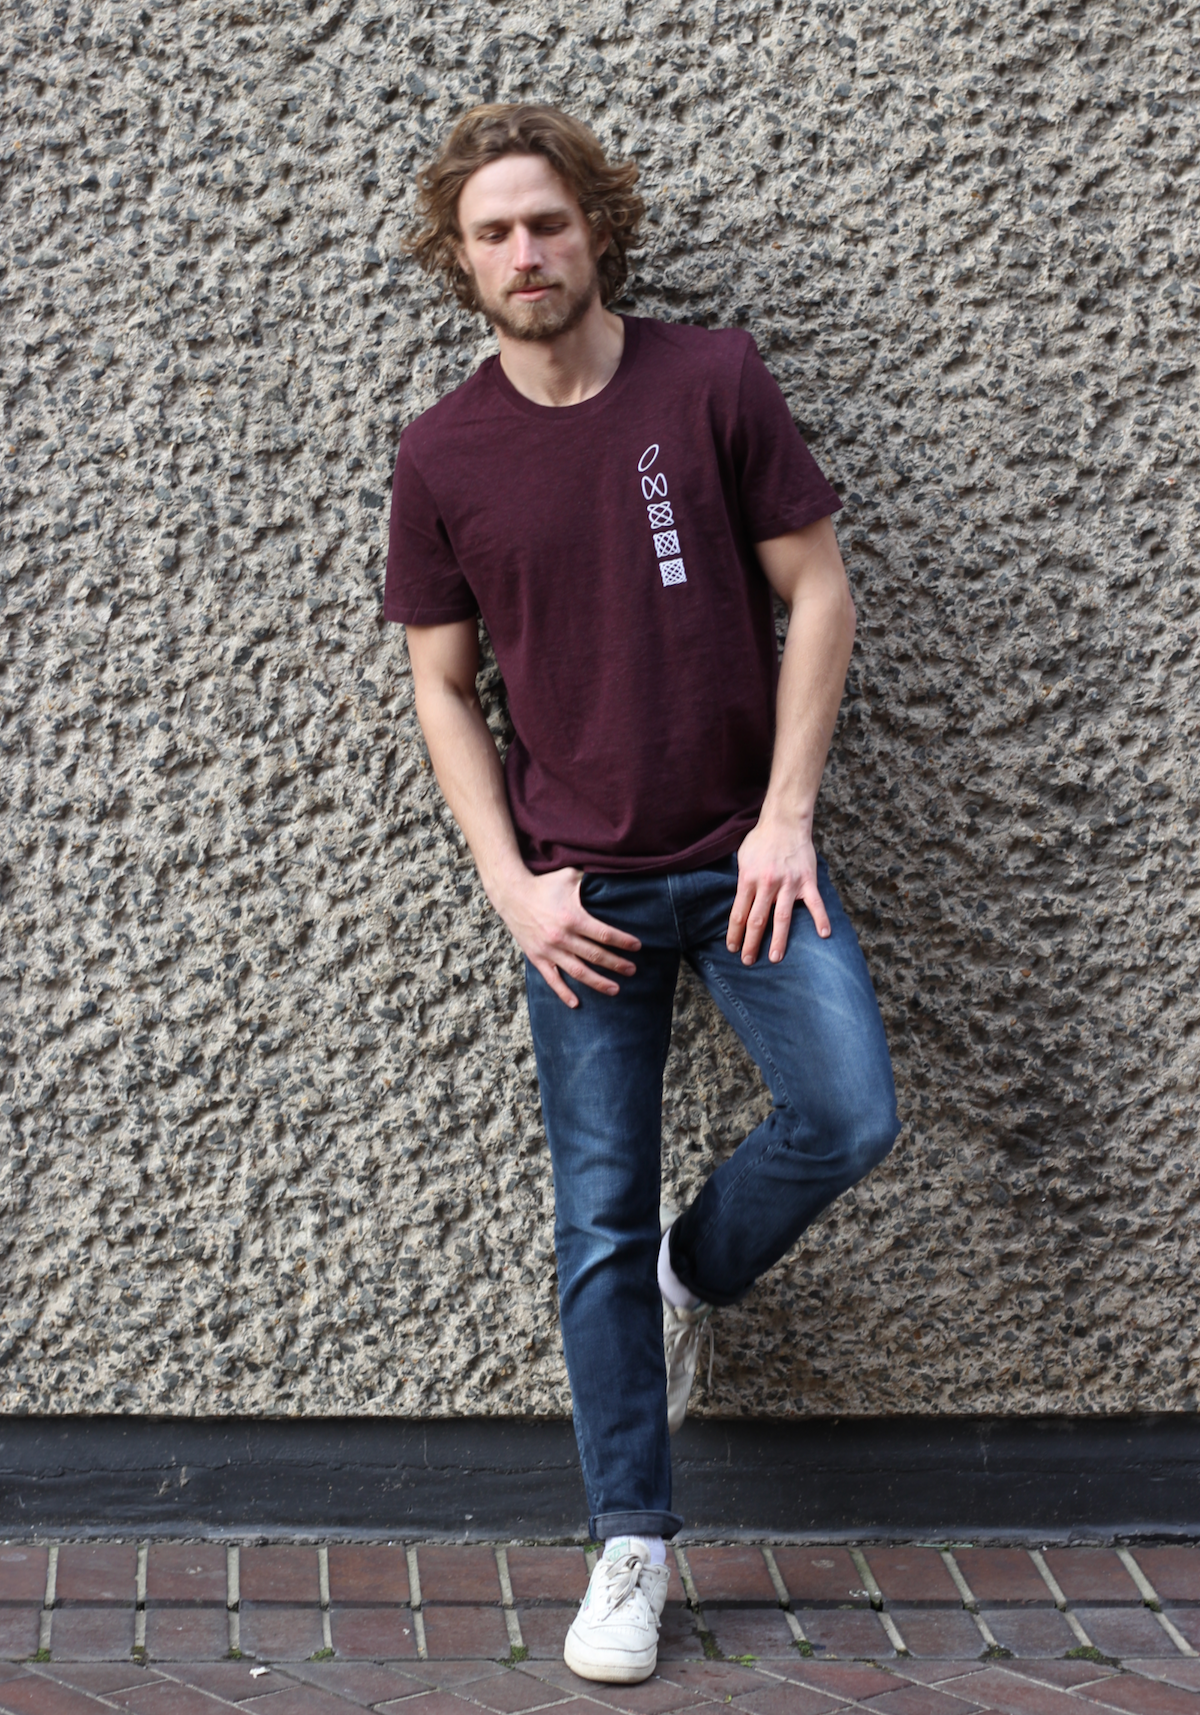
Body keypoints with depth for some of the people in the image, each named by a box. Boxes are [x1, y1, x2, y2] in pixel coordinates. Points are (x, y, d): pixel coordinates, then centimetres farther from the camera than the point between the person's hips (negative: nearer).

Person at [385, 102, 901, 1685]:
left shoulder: (713, 382, -5)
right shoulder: (442, 456, -2)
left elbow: (816, 591, -1)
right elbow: (442, 685, 5)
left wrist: (785, 816, -8)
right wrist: (515, 886, -5)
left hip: (745, 852, 0)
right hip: (584, 885, 0)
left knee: (848, 1118, -13)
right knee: (601, 1218, 3)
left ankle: (697, 1275, 22)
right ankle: (631, 1546, 16)